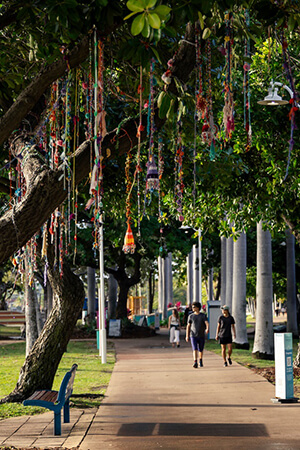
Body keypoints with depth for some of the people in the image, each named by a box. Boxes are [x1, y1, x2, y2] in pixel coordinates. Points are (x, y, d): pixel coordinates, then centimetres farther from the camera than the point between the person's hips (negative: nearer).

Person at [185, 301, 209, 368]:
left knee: (200, 350, 14)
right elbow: (188, 326, 6)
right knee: (195, 349, -16)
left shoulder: (203, 316, -1)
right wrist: (187, 336, 0)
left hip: (201, 336, 1)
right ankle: (195, 363, -25)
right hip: (193, 336, -1)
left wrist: (207, 329, -38)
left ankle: (200, 361, 36)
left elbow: (207, 324, -15)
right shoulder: (191, 316, 3)